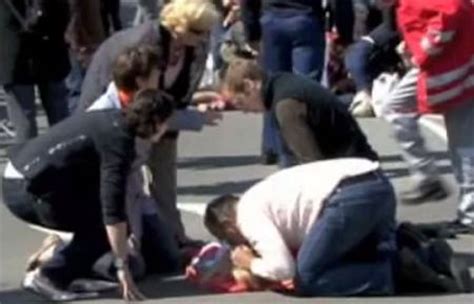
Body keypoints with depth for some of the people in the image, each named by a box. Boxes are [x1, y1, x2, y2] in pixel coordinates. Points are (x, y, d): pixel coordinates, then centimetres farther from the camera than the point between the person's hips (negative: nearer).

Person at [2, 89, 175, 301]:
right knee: (105, 226, -4)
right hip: (29, 191, -10)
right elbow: (113, 211, -22)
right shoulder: (118, 140, -16)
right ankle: (50, 277, -5)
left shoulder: (113, 119, 11)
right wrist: (122, 267, -18)